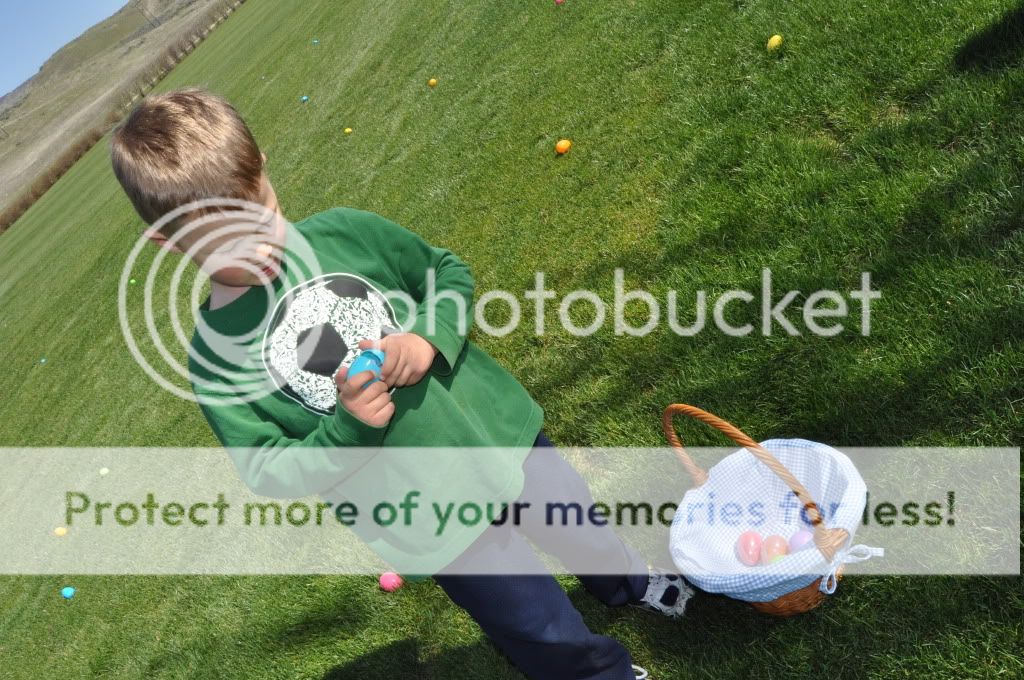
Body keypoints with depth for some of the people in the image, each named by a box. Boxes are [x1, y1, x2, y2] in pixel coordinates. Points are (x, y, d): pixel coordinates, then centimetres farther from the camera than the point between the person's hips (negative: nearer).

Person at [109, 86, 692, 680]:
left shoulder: (342, 230, -9)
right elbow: (270, 474, -9)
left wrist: (430, 338, -16)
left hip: (502, 432, 3)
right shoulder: (215, 357, -13)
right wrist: (347, 426, -25)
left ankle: (636, 584, 65)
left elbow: (447, 271, 3)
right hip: (438, 529, -2)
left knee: (586, 533, 29)